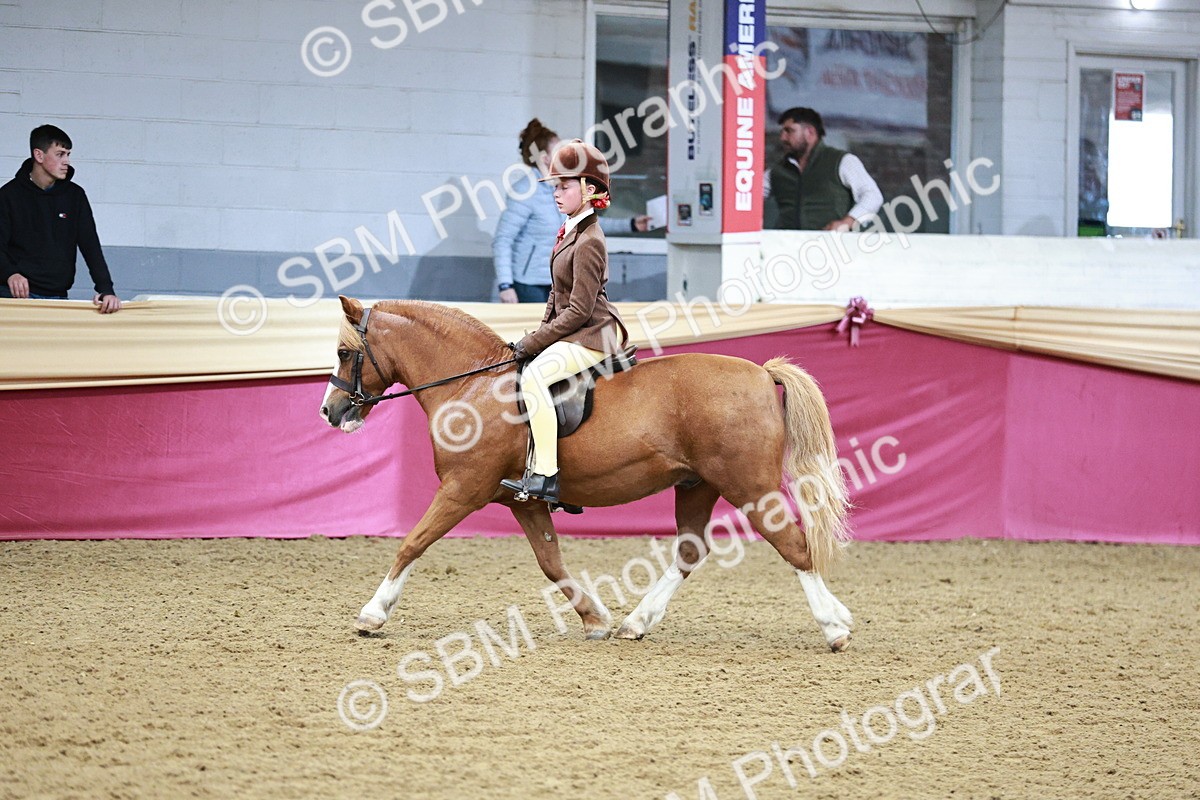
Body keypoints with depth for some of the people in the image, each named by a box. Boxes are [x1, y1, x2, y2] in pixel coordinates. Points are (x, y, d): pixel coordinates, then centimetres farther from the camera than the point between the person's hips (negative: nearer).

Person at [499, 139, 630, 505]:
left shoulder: (589, 242, -17)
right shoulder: (570, 232, 14)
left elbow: (578, 310, -20)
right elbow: (557, 299, 21)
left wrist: (532, 343, -18)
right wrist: (538, 336, 9)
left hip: (591, 337, -11)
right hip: (572, 334, 11)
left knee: (533, 376, -30)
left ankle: (546, 475, -35)